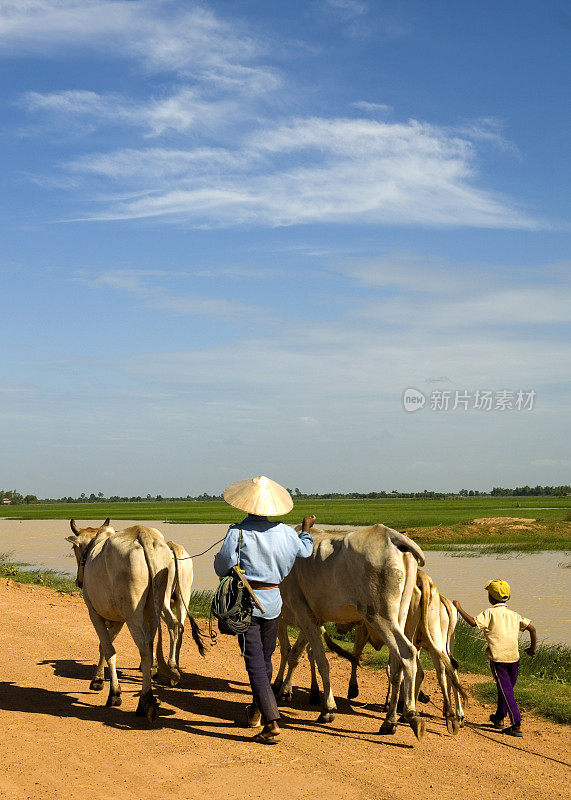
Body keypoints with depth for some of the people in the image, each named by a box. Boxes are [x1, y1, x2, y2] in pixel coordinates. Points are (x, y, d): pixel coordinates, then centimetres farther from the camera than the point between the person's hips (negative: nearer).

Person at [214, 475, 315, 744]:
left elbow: (222, 567, -9)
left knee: (255, 663, -4)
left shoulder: (237, 532, -13)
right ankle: (256, 711, 37)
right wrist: (306, 530, 38)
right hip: (273, 601, 4)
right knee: (265, 659, 20)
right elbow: (305, 551, 19)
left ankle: (271, 722, -14)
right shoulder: (284, 532, 0)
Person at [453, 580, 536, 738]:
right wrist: (533, 647, 22)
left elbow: (474, 623, -19)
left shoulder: (490, 613, -5)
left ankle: (517, 725, -8)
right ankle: (499, 718, 34)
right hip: (514, 658, 6)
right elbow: (531, 628, 9)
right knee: (506, 688, 21)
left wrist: (459, 608, -10)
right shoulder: (514, 615, 12)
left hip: (498, 659, -6)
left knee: (506, 691, -3)